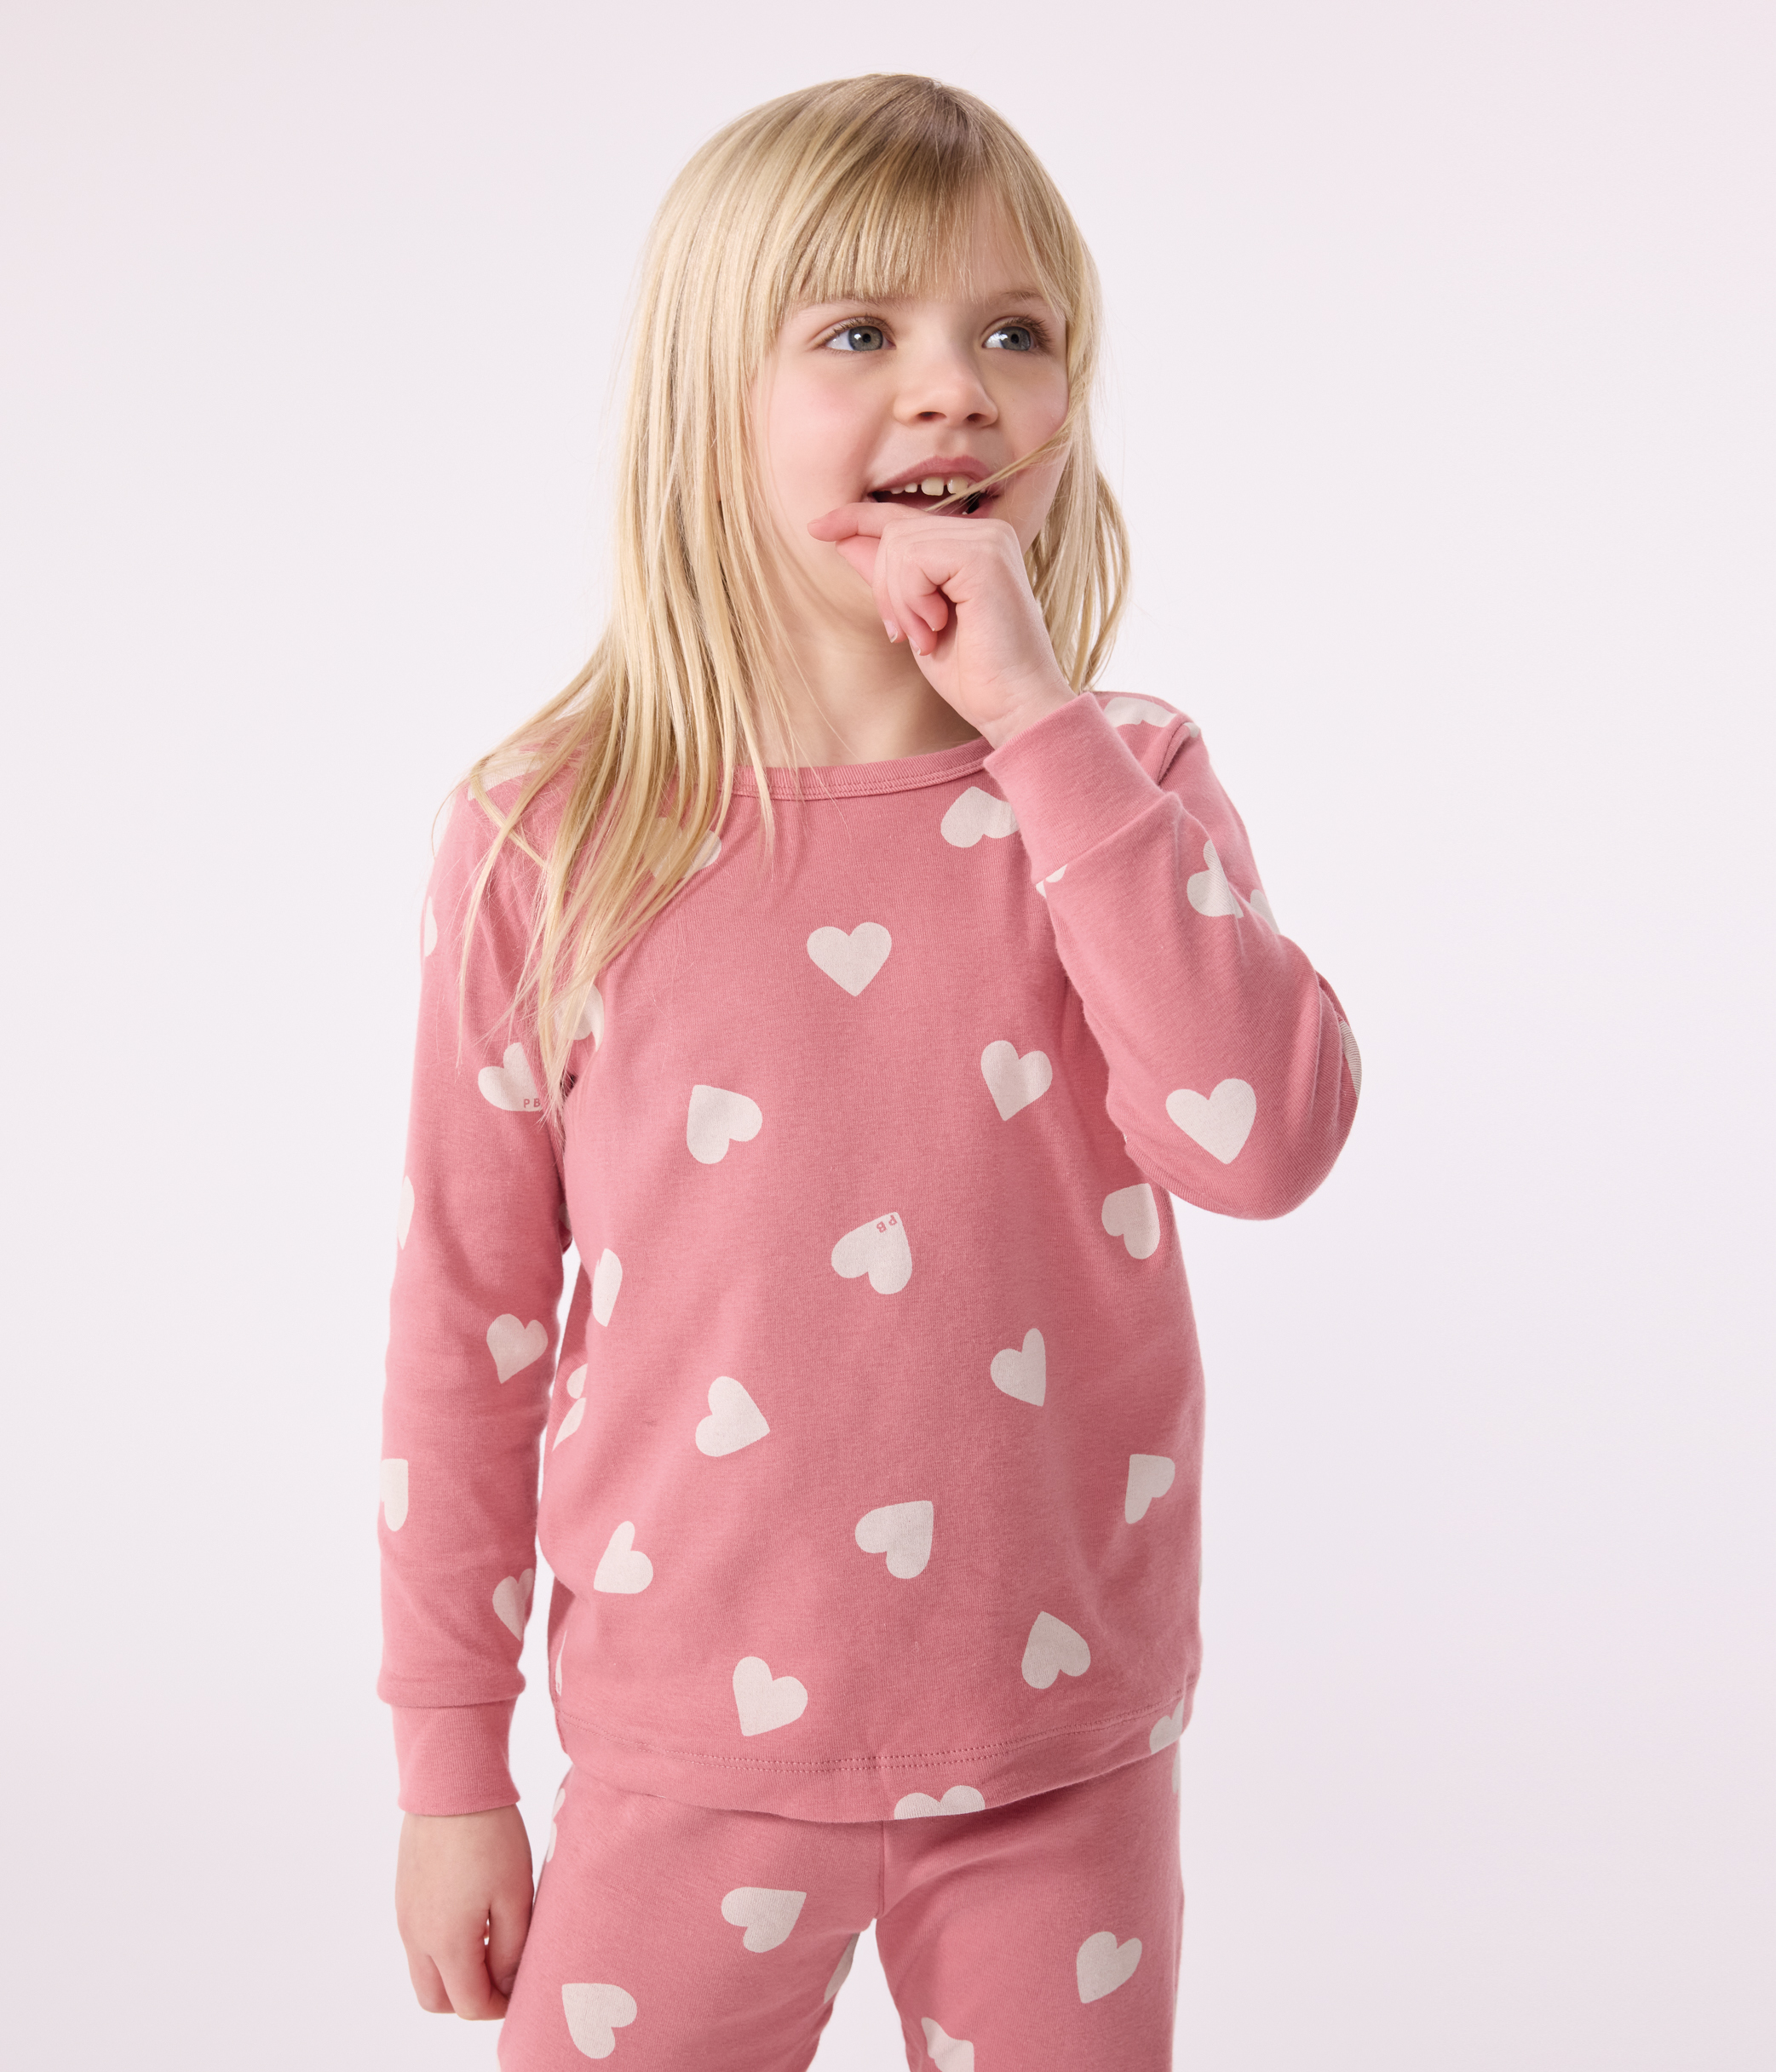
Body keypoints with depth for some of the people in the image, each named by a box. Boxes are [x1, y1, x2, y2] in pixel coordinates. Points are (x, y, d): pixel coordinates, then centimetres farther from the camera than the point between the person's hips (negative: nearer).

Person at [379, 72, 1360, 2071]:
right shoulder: (552, 839, -9)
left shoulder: (1120, 786, -4)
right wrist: (452, 1768, 2)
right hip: (693, 1749, -1)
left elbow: (1266, 1138, -21)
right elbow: (468, 1323, -3)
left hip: (1064, 1750, 2)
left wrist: (1041, 722, -21)